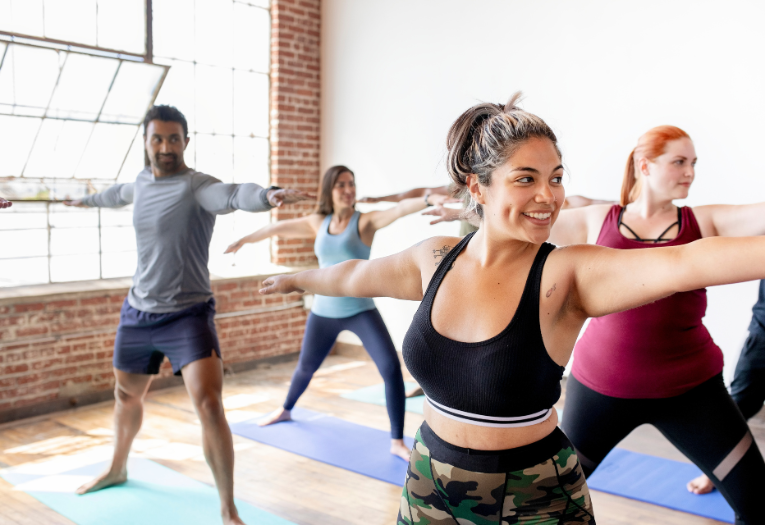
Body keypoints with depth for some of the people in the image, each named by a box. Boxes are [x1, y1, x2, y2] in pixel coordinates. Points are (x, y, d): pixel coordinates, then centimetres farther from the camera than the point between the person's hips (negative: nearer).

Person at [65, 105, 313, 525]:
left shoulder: (197, 186, -16)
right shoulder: (141, 181, 6)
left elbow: (232, 194, -40)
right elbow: (119, 194, 31)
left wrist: (269, 195, -63)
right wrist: (87, 199, 52)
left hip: (188, 314, -7)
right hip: (137, 312, 7)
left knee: (208, 404, -20)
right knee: (126, 395, 24)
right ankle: (117, 469, 52)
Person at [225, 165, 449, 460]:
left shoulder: (364, 222, -9)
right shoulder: (318, 223, 4)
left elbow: (400, 209, -28)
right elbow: (278, 228, 17)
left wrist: (428, 199, -46)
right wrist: (245, 239, 28)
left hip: (360, 311, -4)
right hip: (323, 312, 4)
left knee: (391, 367, -18)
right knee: (306, 367, 22)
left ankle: (397, 442, -7)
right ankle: (286, 411, 52)